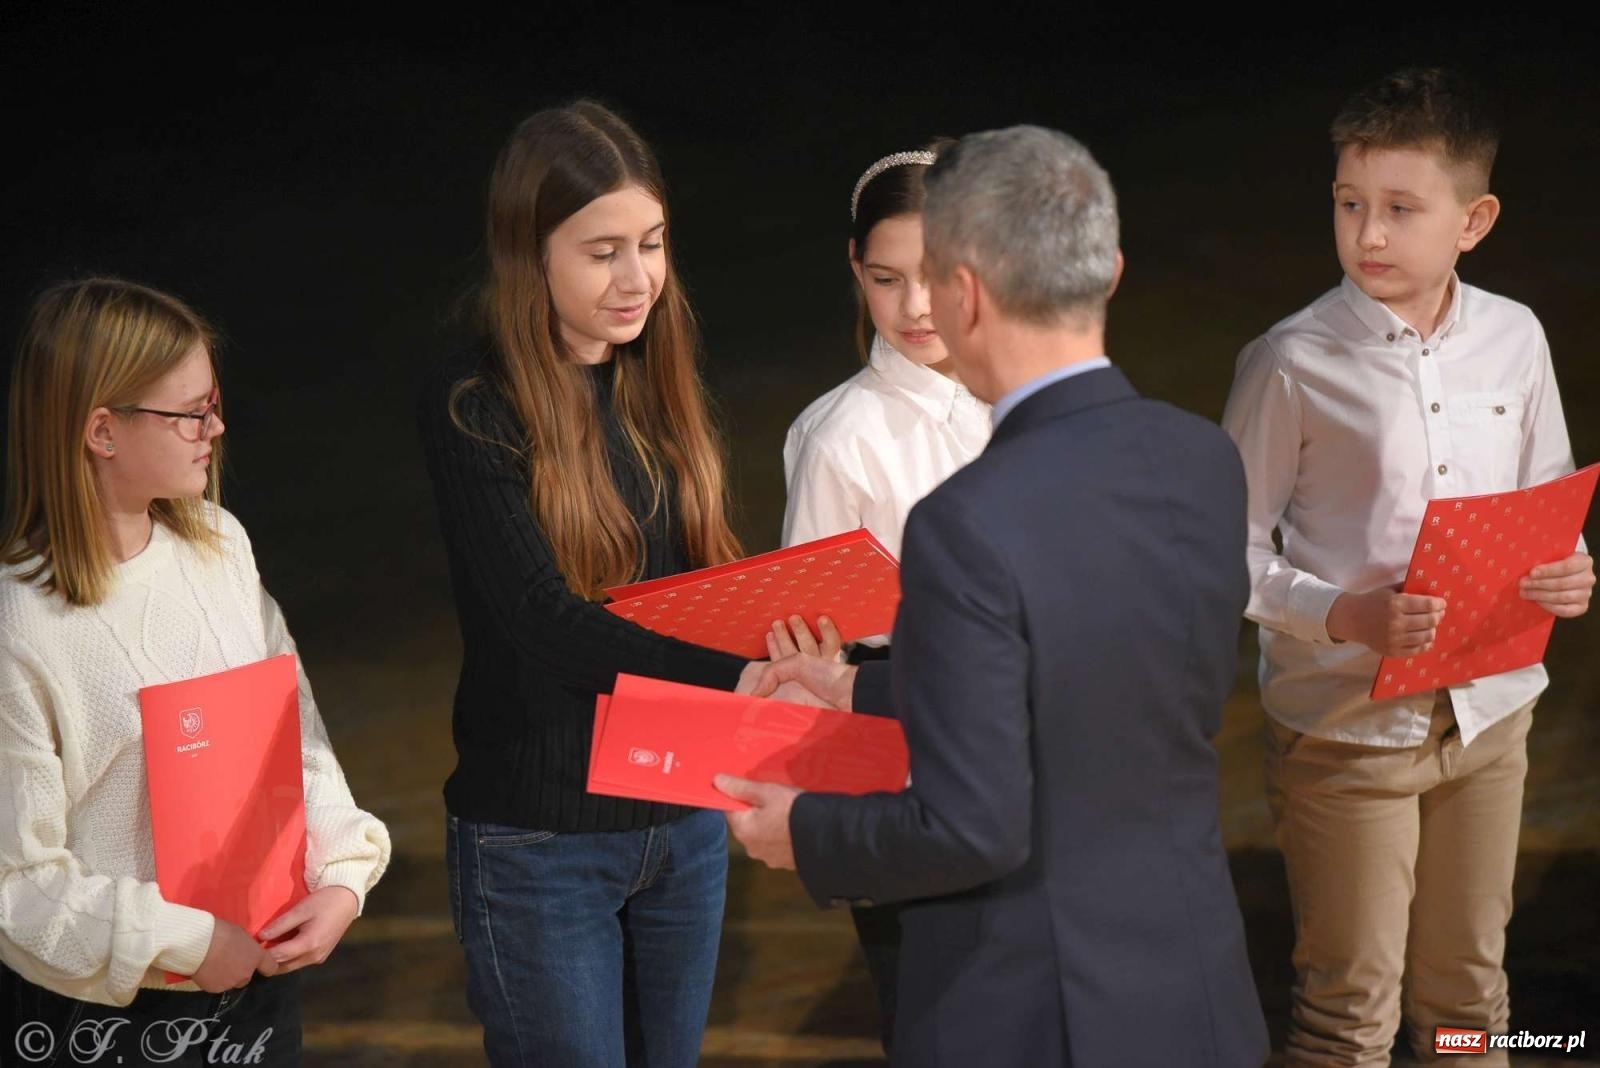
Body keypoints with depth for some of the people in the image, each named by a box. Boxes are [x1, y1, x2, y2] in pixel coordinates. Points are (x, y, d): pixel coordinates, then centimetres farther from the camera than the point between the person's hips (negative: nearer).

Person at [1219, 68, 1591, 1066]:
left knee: (1469, 987, 17)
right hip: (1346, 723, -4)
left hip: (1487, 711, 4)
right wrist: (1342, 616, -24)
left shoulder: (1514, 338, 1)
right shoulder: (1292, 363, -12)